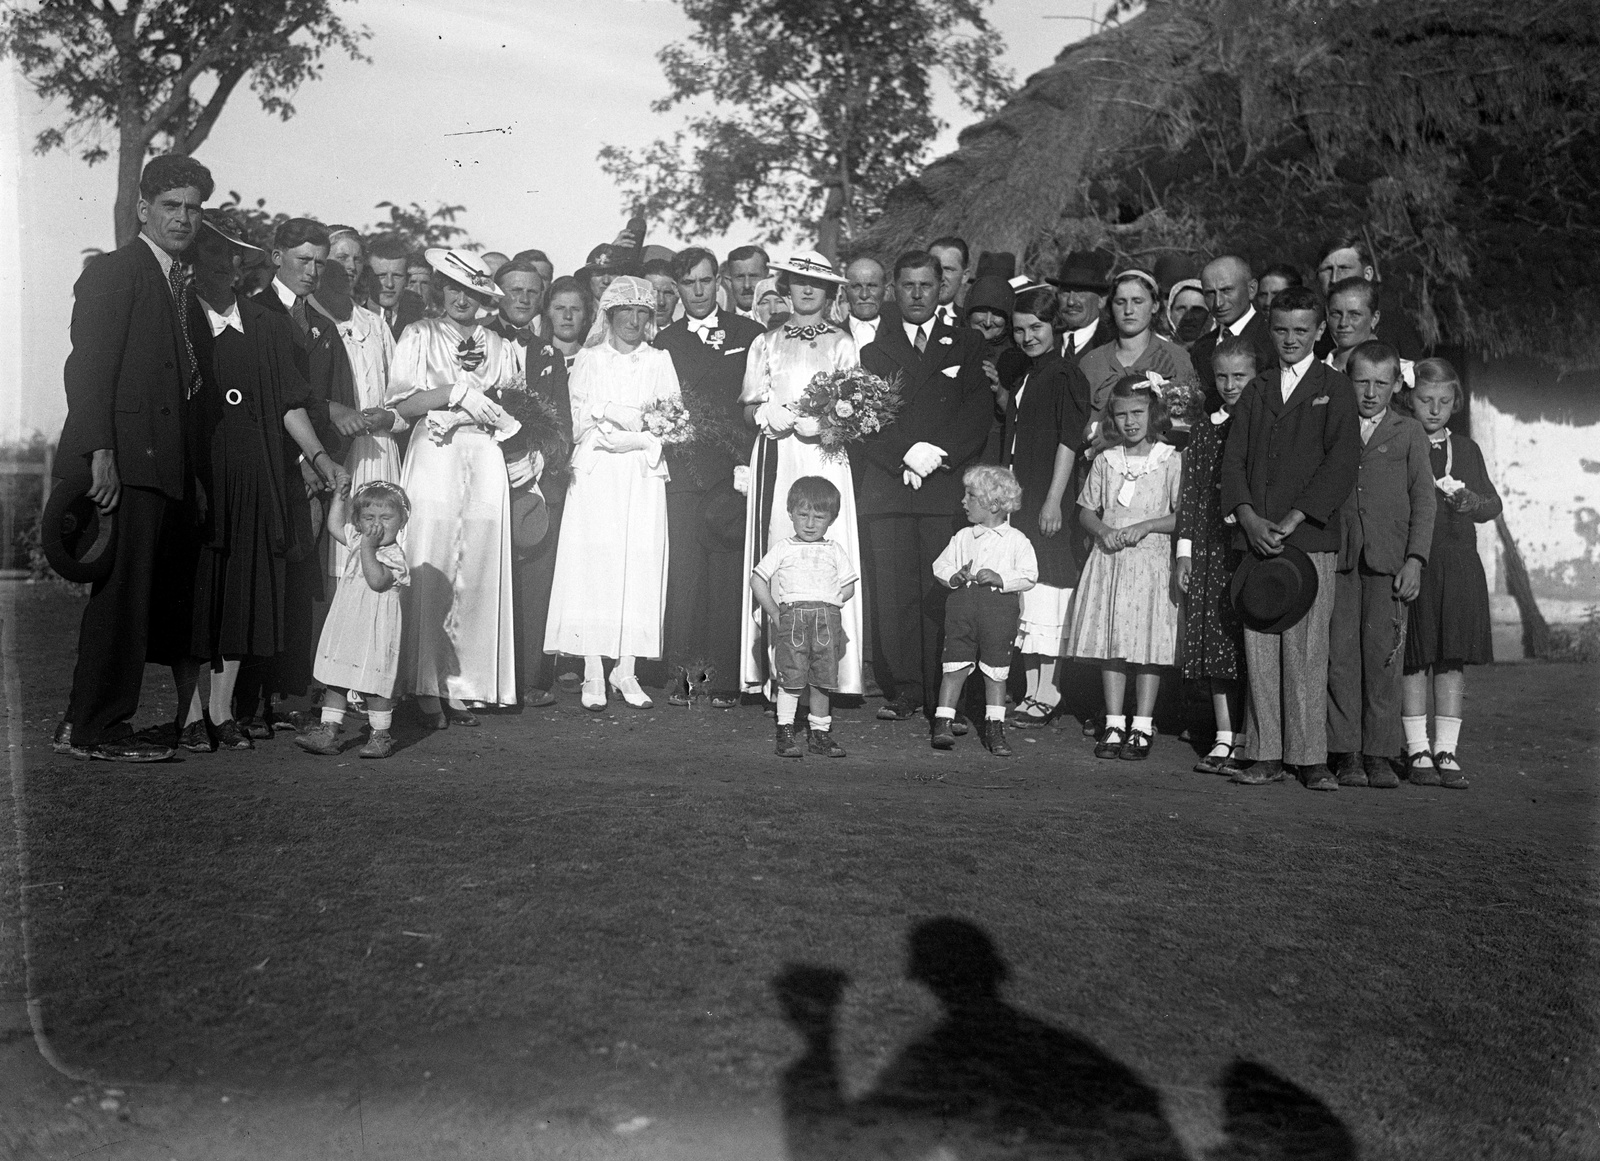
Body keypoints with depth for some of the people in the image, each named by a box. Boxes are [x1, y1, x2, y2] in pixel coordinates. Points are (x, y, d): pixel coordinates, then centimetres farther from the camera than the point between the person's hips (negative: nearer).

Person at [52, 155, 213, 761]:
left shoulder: (180, 283, 21)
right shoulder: (113, 270, -3)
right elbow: (89, 366, -12)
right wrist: (100, 451, -21)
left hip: (160, 462, 8)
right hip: (123, 459, -8)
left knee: (152, 594, 9)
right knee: (122, 592, -6)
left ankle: (87, 722, 18)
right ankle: (95, 728, 3)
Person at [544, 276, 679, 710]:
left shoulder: (659, 361, 13)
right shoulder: (588, 359, 13)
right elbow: (575, 420, 8)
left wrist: (626, 437, -8)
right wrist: (612, 413, -9)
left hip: (642, 474, 1)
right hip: (595, 475, -1)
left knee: (640, 565, -5)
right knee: (593, 564, -7)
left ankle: (626, 670, 2)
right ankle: (593, 673, -2)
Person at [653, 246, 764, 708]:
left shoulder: (749, 334, 10)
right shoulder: (664, 342, 15)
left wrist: (747, 459, -5)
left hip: (732, 470, -1)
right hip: (684, 472, 1)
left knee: (728, 574, -4)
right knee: (683, 574, -2)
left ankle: (725, 680, 2)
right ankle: (683, 675, 6)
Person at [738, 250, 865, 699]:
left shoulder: (841, 343, 13)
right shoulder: (766, 342, 18)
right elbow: (749, 409, 11)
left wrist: (823, 421, -14)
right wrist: (768, 414, -11)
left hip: (823, 456, -1)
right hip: (775, 458, 1)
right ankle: (775, 667, -4)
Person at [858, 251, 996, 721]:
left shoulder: (968, 345, 16)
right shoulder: (873, 351, 18)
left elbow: (979, 413, 4)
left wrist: (937, 452, -9)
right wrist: (905, 454, -9)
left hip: (949, 486, -1)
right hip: (887, 485, 1)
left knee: (942, 593, -7)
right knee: (892, 595, -4)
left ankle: (943, 695, -2)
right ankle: (902, 690, 2)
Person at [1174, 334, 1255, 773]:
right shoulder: (1204, 431, 11)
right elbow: (1189, 494, 10)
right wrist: (1184, 551, 5)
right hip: (1211, 551, 3)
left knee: (1251, 645, -2)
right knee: (1214, 643, 3)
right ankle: (1224, 740, 11)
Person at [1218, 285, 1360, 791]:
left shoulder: (1335, 388, 7)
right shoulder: (1256, 390, 18)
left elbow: (1342, 463, -4)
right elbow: (1233, 458, 9)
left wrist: (1292, 521, -11)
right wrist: (1249, 518, -7)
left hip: (1310, 537, -3)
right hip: (1254, 536, 3)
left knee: (1306, 649, -5)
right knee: (1258, 648, 2)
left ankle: (1309, 756, 3)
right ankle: (1264, 754, 7)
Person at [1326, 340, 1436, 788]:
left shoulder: (1409, 432, 10)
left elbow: (1423, 499, 7)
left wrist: (1415, 559, -3)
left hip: (1388, 559, 0)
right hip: (1336, 557, 1)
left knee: (1383, 654, -2)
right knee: (1340, 654, -2)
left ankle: (1379, 754, 6)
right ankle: (1346, 754, 5)